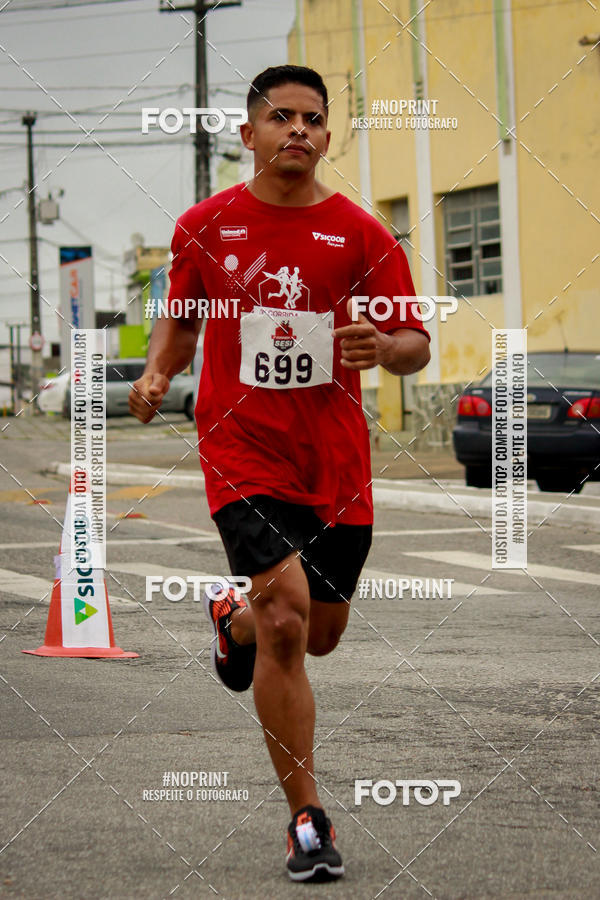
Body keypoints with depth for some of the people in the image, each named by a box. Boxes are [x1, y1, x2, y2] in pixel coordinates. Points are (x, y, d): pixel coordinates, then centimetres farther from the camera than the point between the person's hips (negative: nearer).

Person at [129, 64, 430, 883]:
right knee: (287, 616, -17)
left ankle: (233, 619, 51)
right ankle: (307, 821, -8)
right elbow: (182, 314, 19)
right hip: (243, 452, -2)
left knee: (320, 633, 13)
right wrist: (157, 374, 0)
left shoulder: (360, 234, 0)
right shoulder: (205, 226, 2)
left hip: (335, 462, 2)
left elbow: (418, 346, 2)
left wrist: (383, 347, -21)